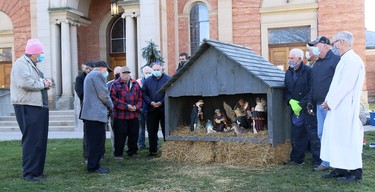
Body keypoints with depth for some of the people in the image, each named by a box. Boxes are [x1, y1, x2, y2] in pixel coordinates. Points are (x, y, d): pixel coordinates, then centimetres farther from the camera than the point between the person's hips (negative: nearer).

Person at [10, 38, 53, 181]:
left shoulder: (32, 65, 21)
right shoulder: (21, 63, -10)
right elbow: (24, 83, -25)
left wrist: (45, 82, 6)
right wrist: (42, 84, -11)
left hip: (38, 107, 10)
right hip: (27, 108, -10)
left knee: (40, 140, 13)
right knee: (31, 140, -8)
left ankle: (37, 169, 22)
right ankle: (29, 173, -1)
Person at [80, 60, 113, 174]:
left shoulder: (89, 75, 25)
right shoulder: (98, 75, -8)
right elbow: (103, 94, -14)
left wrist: (106, 106, 20)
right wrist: (110, 106, 2)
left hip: (89, 113, 11)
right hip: (96, 114, -11)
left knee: (92, 141, 13)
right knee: (97, 141, -6)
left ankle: (93, 165, 18)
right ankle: (94, 167, -3)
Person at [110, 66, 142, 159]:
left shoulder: (135, 84, 12)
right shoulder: (116, 84, -2)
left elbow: (140, 97, 13)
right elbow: (113, 98, -10)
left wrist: (136, 106, -6)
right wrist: (126, 106, -15)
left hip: (134, 114, 5)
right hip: (120, 115, -4)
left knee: (134, 134, 11)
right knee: (120, 135, -1)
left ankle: (132, 151, 26)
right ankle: (118, 154, 11)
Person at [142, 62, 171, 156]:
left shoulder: (168, 79, 0)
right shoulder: (148, 81, 11)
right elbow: (144, 93, 7)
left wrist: (161, 102, -15)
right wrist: (150, 102, -9)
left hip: (164, 109, -3)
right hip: (151, 109, 4)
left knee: (166, 130, 1)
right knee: (152, 131, 7)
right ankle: (153, 151, 16)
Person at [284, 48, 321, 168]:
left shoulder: (308, 71, -9)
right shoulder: (288, 73, 14)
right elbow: (286, 91, 15)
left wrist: (301, 104, -16)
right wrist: (291, 101, -5)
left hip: (308, 109, -7)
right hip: (294, 109, 7)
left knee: (313, 135, -5)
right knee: (296, 135, 12)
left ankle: (317, 161, 2)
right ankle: (297, 159, 24)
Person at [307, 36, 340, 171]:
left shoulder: (335, 59, -8)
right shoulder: (317, 63, 20)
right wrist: (310, 101, 19)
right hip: (319, 104, 9)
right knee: (322, 134, 11)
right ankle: (326, 163, 19)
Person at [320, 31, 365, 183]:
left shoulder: (352, 60, -15)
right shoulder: (345, 60, 15)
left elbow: (346, 85, -20)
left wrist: (330, 101, -13)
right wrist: (329, 101, 8)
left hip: (345, 109, -9)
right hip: (337, 108, 9)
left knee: (347, 138, -3)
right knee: (337, 138, 12)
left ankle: (355, 172, 7)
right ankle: (341, 169, 20)